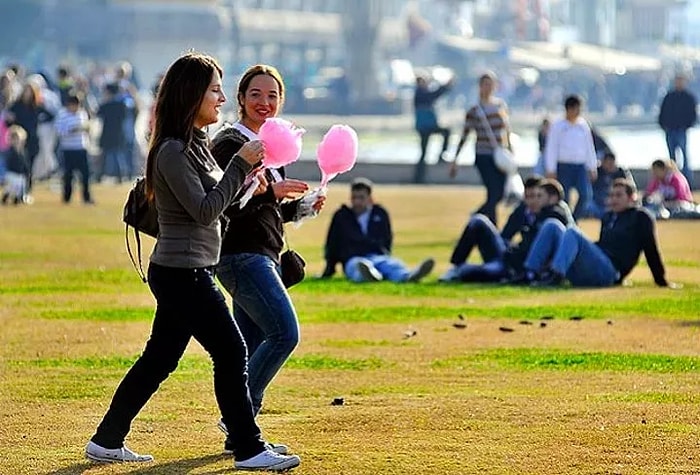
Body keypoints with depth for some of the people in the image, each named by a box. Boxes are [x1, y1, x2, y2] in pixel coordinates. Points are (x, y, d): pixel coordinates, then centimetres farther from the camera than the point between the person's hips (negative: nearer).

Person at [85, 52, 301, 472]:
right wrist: (242, 166, -19)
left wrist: (249, 181, 2)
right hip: (183, 274, -10)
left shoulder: (197, 143, 13)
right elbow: (205, 211, -20)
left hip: (184, 274, 10)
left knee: (159, 359, 13)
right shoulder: (173, 151, -17)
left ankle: (107, 441, 19)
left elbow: (215, 200, 16)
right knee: (231, 352, -6)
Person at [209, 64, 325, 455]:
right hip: (240, 256, -9)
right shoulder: (229, 144, -11)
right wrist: (271, 191, -26)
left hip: (265, 257, 9)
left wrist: (301, 205, 7)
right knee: (284, 333, -18)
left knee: (254, 346, 8)